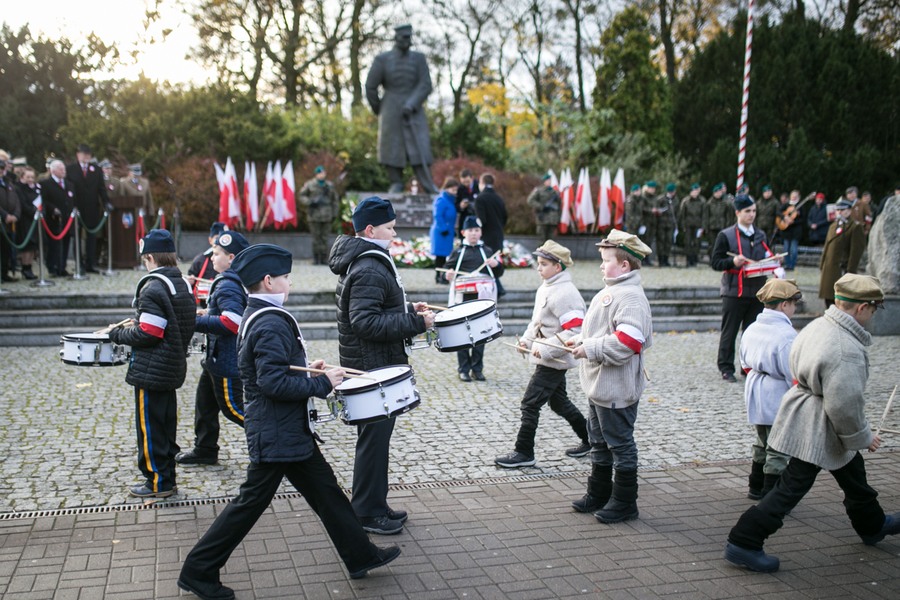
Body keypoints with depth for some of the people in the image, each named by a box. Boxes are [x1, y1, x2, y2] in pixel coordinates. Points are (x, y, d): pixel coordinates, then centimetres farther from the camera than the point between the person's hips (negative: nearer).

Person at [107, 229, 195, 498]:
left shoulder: (153, 288, -19)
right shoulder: (183, 284, 9)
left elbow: (147, 333, -22)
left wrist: (118, 334, -6)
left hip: (151, 372, -9)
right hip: (174, 367, 9)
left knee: (149, 427, 2)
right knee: (166, 423, 16)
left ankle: (157, 482, 10)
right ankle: (167, 478, 24)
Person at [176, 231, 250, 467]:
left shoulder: (227, 286, -21)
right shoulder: (235, 281, 10)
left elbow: (231, 323, -32)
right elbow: (238, 312, 22)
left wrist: (195, 322, -25)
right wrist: (210, 314, 15)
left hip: (227, 361, -11)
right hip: (218, 358, 11)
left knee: (232, 408, -2)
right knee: (205, 401, 19)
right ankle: (204, 450, 31)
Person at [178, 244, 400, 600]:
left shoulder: (258, 316, 10)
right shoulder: (271, 324, -22)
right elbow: (274, 384, -28)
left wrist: (304, 369, 10)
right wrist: (322, 384, -20)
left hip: (289, 430, 10)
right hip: (277, 434, -10)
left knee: (326, 491, 15)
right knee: (251, 503, 2)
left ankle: (361, 556, 26)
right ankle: (199, 570, 17)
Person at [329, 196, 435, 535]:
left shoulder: (363, 262, 14)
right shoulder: (369, 270, -21)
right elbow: (366, 322, -29)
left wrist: (408, 309, 13)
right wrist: (415, 323, -25)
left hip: (373, 364, 11)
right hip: (374, 366, -11)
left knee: (375, 436, 18)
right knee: (374, 437, -1)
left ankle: (374, 505, 30)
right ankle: (367, 513, 11)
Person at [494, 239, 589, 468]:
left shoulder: (565, 293, -20)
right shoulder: (545, 288, 10)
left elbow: (574, 331, -25)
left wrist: (546, 350, -25)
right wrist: (527, 339, 6)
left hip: (553, 361, -10)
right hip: (547, 358, 10)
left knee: (530, 403, -6)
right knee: (558, 402, 20)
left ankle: (524, 452, 4)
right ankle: (589, 438, 34)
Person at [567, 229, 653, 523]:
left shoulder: (631, 298, -20)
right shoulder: (609, 292, 12)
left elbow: (626, 343, -31)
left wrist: (589, 349, -23)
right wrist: (581, 339, 10)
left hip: (616, 390, -10)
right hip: (599, 386, 10)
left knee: (620, 445, 3)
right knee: (599, 442, 20)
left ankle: (624, 502, 16)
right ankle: (599, 494, 33)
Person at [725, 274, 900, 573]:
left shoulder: (818, 326, 0)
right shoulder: (846, 350, -30)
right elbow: (844, 405, -28)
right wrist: (863, 437, -10)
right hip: (816, 433, -10)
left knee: (852, 471, 29)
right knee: (791, 488, -2)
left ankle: (872, 525, 53)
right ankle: (743, 543, 5)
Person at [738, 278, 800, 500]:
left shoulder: (752, 329, 4)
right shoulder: (787, 335, -22)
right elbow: (795, 376, -21)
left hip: (756, 399, 8)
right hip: (778, 403, -8)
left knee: (762, 443, 24)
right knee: (779, 451, 4)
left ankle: (756, 487, 36)